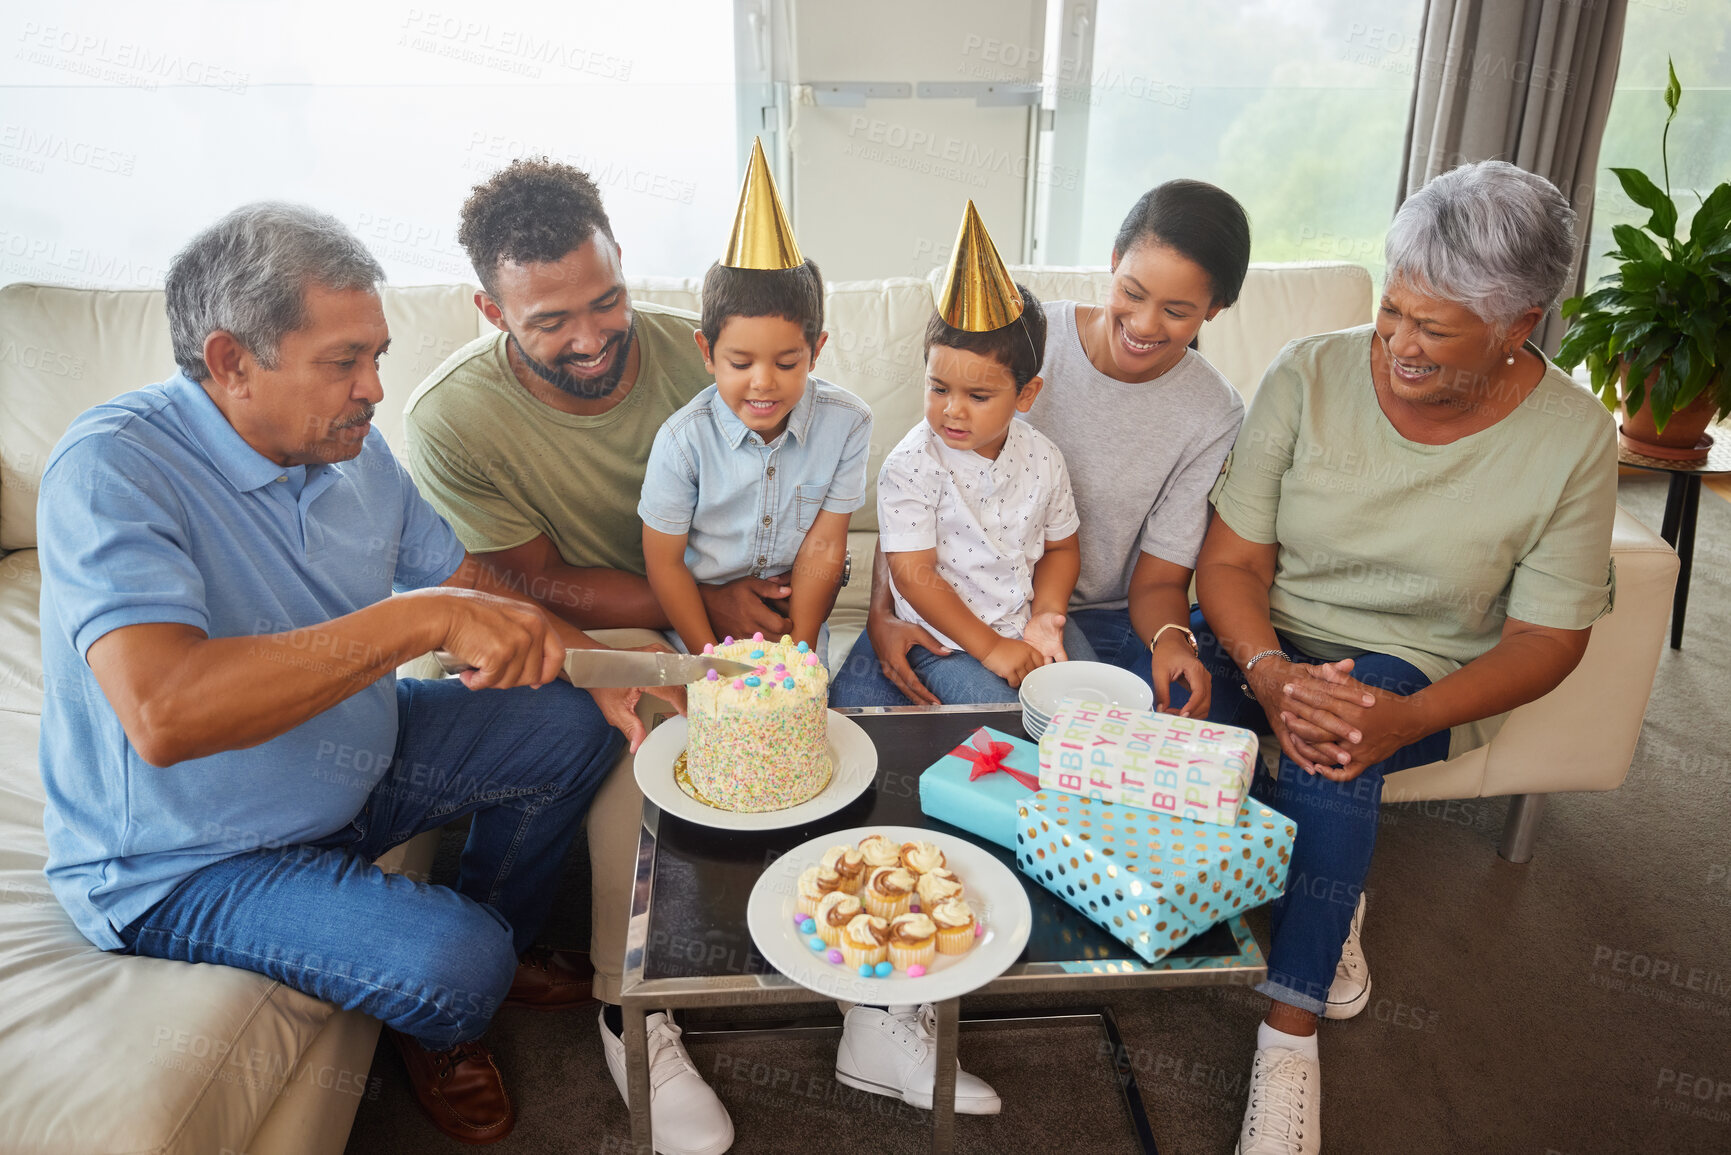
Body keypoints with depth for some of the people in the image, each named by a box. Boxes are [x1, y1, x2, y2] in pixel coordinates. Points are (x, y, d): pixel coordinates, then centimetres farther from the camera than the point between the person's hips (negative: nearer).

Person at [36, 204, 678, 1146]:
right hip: (187, 860, -7)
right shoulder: (113, 468, -28)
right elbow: (163, 715, -43)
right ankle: (438, 1031, 15)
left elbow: (472, 588, 5)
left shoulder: (351, 446, -4)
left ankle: (499, 941, 29)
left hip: (352, 765, 8)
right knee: (452, 965, -26)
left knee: (570, 728, 5)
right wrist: (421, 619, -45)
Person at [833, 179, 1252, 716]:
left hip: (1103, 617, 2)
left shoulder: (1215, 415, -5)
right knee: (857, 700, -28)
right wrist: (883, 612, -21)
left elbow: (1158, 580, -2)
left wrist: (1171, 641, -26)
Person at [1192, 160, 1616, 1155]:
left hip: (1421, 672, -1)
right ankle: (1330, 913, -5)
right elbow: (1232, 560, -9)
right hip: (1268, 638, 2)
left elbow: (1548, 641, -8)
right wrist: (1270, 673, -30)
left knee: (1341, 740, -35)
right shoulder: (1310, 374, -9)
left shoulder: (1572, 438, -9)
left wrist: (1409, 719, -26)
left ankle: (1291, 1034, -20)